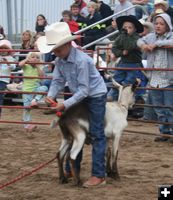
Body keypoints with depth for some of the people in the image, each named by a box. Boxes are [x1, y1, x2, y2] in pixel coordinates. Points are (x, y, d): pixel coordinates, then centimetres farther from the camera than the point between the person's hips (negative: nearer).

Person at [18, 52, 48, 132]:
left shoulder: (38, 68, 9)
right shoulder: (26, 66, 2)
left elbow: (42, 75, -9)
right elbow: (20, 64, -19)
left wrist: (38, 66, -7)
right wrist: (26, 60, -7)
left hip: (36, 88, 2)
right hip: (27, 90, -2)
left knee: (44, 88, -31)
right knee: (27, 108, -2)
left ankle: (35, 100, -24)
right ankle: (27, 124, 4)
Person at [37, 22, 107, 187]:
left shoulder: (81, 60, -31)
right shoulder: (59, 60, -8)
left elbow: (84, 89, -30)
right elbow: (58, 81, -2)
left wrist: (66, 104, -34)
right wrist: (51, 96, -22)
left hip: (95, 95, -8)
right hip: (80, 96, 8)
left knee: (96, 134, -7)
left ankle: (99, 175, -6)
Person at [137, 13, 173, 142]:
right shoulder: (151, 37, 10)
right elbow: (140, 40, 27)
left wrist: (156, 44, -22)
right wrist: (143, 45, 3)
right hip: (154, 80, 6)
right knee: (159, 109, 14)